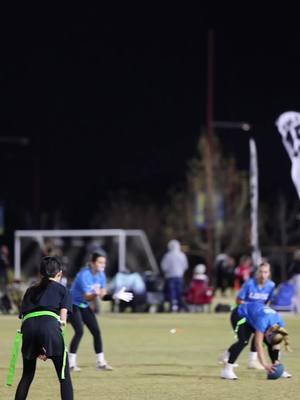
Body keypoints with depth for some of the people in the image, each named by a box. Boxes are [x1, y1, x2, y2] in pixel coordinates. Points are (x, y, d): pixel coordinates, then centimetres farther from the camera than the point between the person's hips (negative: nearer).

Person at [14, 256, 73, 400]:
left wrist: (38, 349, 15)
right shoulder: (62, 290, 22)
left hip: (28, 327, 3)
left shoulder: (30, 291, 31)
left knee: (27, 376, 19)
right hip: (49, 325, -3)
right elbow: (63, 318, 9)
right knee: (64, 376, 2)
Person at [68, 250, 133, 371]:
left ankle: (100, 362, 10)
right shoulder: (84, 275, -27)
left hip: (84, 307, 8)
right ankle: (71, 363, -15)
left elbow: (103, 296, 2)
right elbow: (87, 297, -33)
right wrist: (95, 294, -52)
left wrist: (116, 296, -14)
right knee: (79, 331, -21)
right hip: (73, 305, -8)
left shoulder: (101, 275, -3)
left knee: (96, 331, 2)